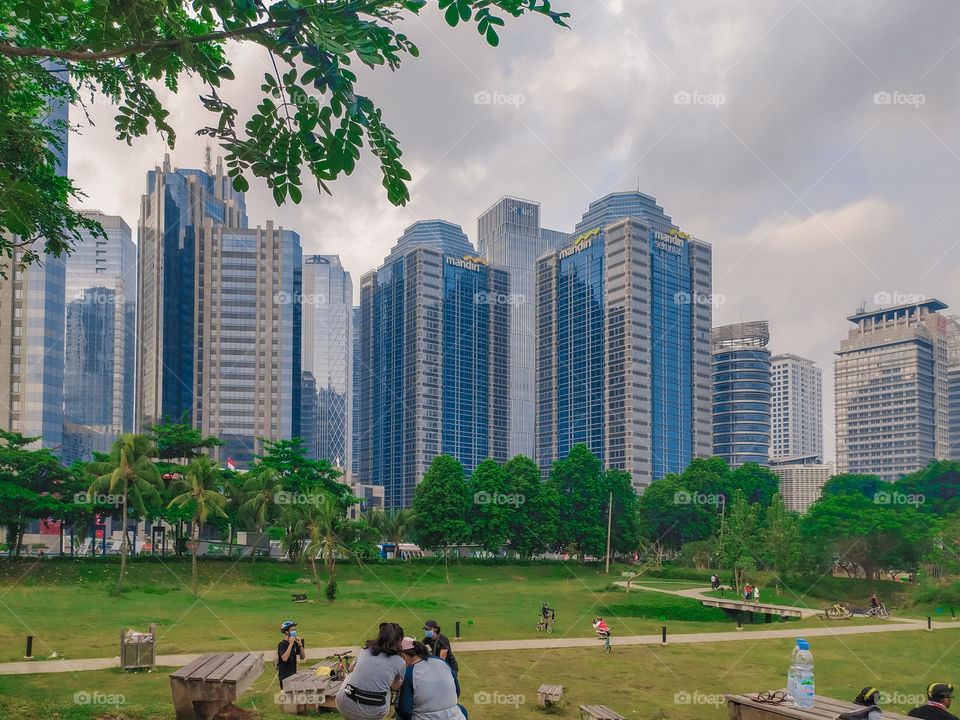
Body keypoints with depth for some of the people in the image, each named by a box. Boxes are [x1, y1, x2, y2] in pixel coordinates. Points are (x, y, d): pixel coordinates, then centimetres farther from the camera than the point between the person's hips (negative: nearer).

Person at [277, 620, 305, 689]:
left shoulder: (295, 643, 8)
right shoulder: (282, 644, -13)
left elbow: (303, 657, 7)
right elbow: (284, 658, -28)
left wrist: (300, 645, -7)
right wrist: (290, 644, -26)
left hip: (293, 674, 7)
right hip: (284, 675, -7)